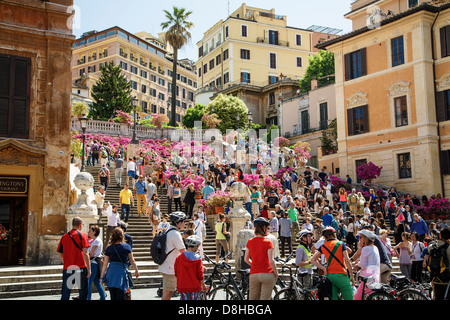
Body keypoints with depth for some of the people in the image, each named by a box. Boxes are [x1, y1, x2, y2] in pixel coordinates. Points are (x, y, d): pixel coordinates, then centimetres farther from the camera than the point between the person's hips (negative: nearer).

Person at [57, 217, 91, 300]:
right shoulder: (82, 235, -3)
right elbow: (85, 253, -9)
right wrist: (89, 268, -7)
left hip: (67, 268, 4)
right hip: (81, 267, -3)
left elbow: (61, 254, 12)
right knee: (83, 293, 7)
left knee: (65, 294, 6)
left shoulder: (64, 237, 9)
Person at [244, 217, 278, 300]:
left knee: (253, 298, 11)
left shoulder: (250, 242, 3)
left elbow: (246, 259, 9)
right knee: (265, 298, 2)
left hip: (253, 274, 4)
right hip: (267, 274, -4)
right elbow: (271, 261, -14)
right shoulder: (268, 242, -9)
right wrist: (276, 273, -1)